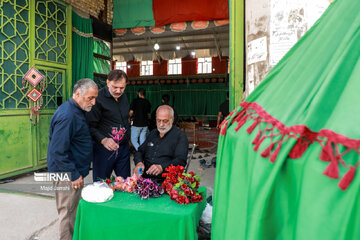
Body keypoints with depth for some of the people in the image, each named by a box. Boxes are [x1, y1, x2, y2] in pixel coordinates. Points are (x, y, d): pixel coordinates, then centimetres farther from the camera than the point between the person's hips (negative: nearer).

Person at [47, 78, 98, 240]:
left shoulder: (76, 111, 8)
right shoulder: (67, 116, -24)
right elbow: (57, 151, -26)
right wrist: (74, 175, -20)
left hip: (75, 172, 10)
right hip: (67, 174, -10)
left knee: (74, 209, 22)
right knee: (67, 212, 5)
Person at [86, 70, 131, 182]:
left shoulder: (124, 97, 9)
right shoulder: (98, 98, -13)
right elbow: (91, 126, -15)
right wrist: (103, 140, -28)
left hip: (123, 147, 6)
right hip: (104, 148, -6)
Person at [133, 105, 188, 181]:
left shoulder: (180, 135, 0)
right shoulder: (153, 133, 20)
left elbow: (181, 160, -12)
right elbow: (140, 152, 22)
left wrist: (162, 167, -28)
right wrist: (139, 163, -1)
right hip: (145, 178, 4)